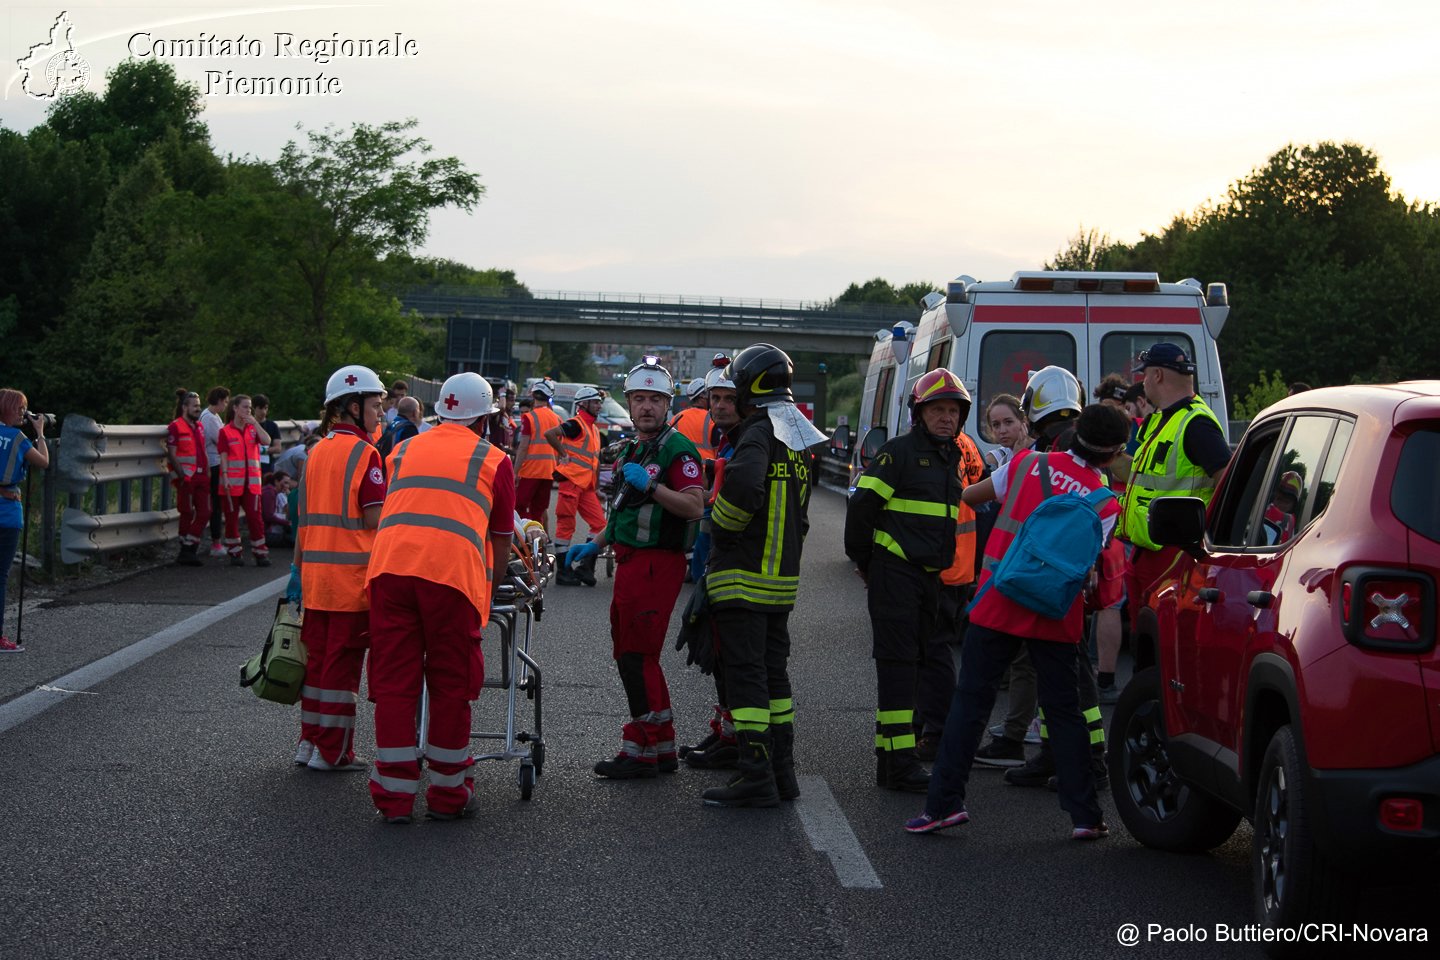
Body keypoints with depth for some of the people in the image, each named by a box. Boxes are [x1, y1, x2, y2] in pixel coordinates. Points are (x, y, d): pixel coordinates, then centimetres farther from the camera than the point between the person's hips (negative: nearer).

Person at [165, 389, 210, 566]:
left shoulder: (199, 426, 16)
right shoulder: (176, 427, -7)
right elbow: (172, 455, -11)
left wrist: (207, 473, 12)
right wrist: (182, 476, -17)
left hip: (201, 476, 7)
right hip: (186, 477, -7)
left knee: (204, 512, 3)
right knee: (187, 514, 0)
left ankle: (189, 550, 11)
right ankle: (186, 550, 10)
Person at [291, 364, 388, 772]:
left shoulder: (316, 452, 12)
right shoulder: (363, 453, -10)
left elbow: (304, 519, 15)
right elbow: (375, 520, -15)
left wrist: (298, 567, 20)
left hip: (315, 571, 7)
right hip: (352, 572, -7)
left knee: (317, 655, 14)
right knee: (343, 660, -1)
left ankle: (310, 740, 20)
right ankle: (333, 751, 3)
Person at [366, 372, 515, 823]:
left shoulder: (404, 450, 27)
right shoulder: (493, 460, 17)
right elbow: (501, 543, 22)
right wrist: (489, 582, 40)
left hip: (390, 566, 3)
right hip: (452, 570, -3)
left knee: (393, 683, 6)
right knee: (451, 685, 8)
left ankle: (394, 796, 8)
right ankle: (448, 794, 15)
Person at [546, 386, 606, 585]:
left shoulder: (594, 429, 20)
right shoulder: (576, 425, -8)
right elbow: (549, 433, -23)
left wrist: (596, 487, 22)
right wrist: (563, 454, -16)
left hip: (586, 486, 9)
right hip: (571, 481, -9)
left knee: (599, 523, 2)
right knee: (566, 524, -3)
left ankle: (586, 567, 7)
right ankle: (563, 570, 1)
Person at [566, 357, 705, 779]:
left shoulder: (677, 449, -12)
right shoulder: (633, 448, 19)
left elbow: (694, 507, -23)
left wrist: (650, 486, -30)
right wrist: (595, 544, 22)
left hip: (657, 563, -10)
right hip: (630, 561, 10)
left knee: (637, 656, -9)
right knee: (629, 653, 13)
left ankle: (642, 752, -2)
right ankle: (661, 749, 20)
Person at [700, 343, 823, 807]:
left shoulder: (759, 433, -14)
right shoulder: (799, 441, 15)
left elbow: (743, 485, -32)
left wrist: (721, 524, -16)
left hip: (742, 578, -9)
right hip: (783, 578, 9)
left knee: (745, 674, -6)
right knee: (774, 672, 14)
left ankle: (755, 777, -7)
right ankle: (781, 770, 19)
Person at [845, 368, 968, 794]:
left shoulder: (951, 458, 16)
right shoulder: (898, 452, -10)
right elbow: (862, 505, -12)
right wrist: (865, 563, -5)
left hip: (929, 578, 9)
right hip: (894, 572, -8)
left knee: (912, 662, 11)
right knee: (897, 662, -10)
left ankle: (891, 758, 18)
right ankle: (899, 763, -12)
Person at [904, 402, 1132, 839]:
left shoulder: (1029, 464, 1)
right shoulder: (1105, 504, -3)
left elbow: (970, 496, 10)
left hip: (997, 603, 0)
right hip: (1055, 616, 0)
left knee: (970, 701, 4)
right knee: (1064, 712, 9)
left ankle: (945, 802, -2)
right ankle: (1085, 816, 8)